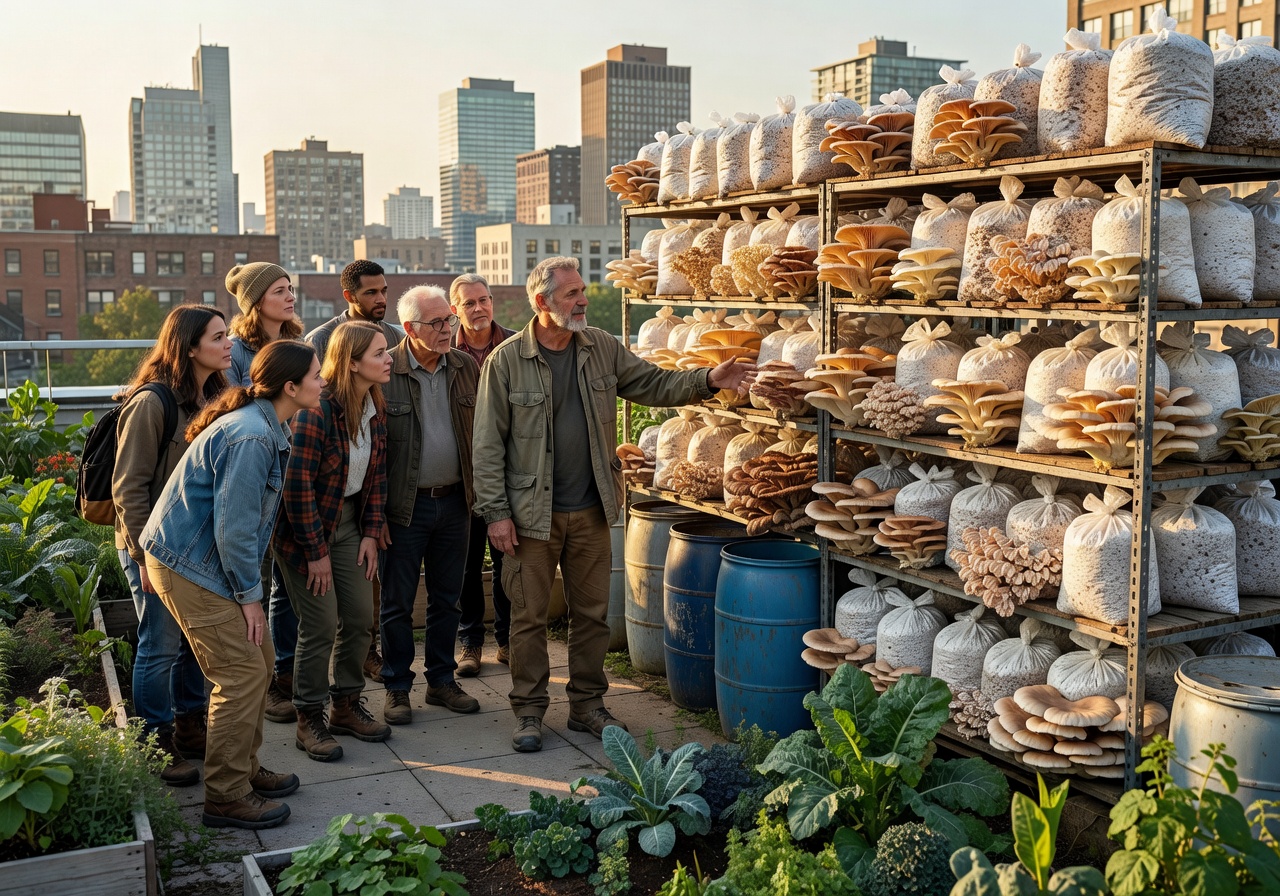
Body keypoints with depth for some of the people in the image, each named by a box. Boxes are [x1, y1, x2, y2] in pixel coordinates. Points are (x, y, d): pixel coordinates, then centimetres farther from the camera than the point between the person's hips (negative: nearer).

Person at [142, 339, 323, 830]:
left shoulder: (265, 427, 8)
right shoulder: (251, 438, -24)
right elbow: (233, 527, -24)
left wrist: (248, 586, 16)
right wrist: (249, 593, -14)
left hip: (209, 563, 10)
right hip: (189, 567, -10)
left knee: (257, 664, 14)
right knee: (242, 675, -7)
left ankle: (244, 770, 27)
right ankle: (226, 798, 4)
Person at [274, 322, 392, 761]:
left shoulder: (376, 408, -1)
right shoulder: (317, 410, -24)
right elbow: (298, 485, -22)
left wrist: (371, 532, 2)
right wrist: (316, 552, -18)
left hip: (349, 522, 7)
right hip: (307, 528, -7)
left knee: (359, 618, 8)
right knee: (321, 626, -4)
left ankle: (347, 705, 26)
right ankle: (310, 721, 13)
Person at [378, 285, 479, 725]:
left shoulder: (466, 367, 3)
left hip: (454, 501, 4)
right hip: (405, 504, -4)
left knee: (447, 598, 14)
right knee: (397, 602, 7)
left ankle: (442, 681, 28)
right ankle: (396, 688, 20)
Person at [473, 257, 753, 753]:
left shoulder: (602, 348, 3)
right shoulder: (506, 360, -9)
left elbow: (654, 384, 9)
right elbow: (489, 445, -7)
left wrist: (708, 380, -8)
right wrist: (496, 512, -10)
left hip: (591, 511, 4)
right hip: (532, 513, -4)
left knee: (592, 613, 12)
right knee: (530, 616, 5)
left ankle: (587, 705, 27)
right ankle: (529, 711, 20)